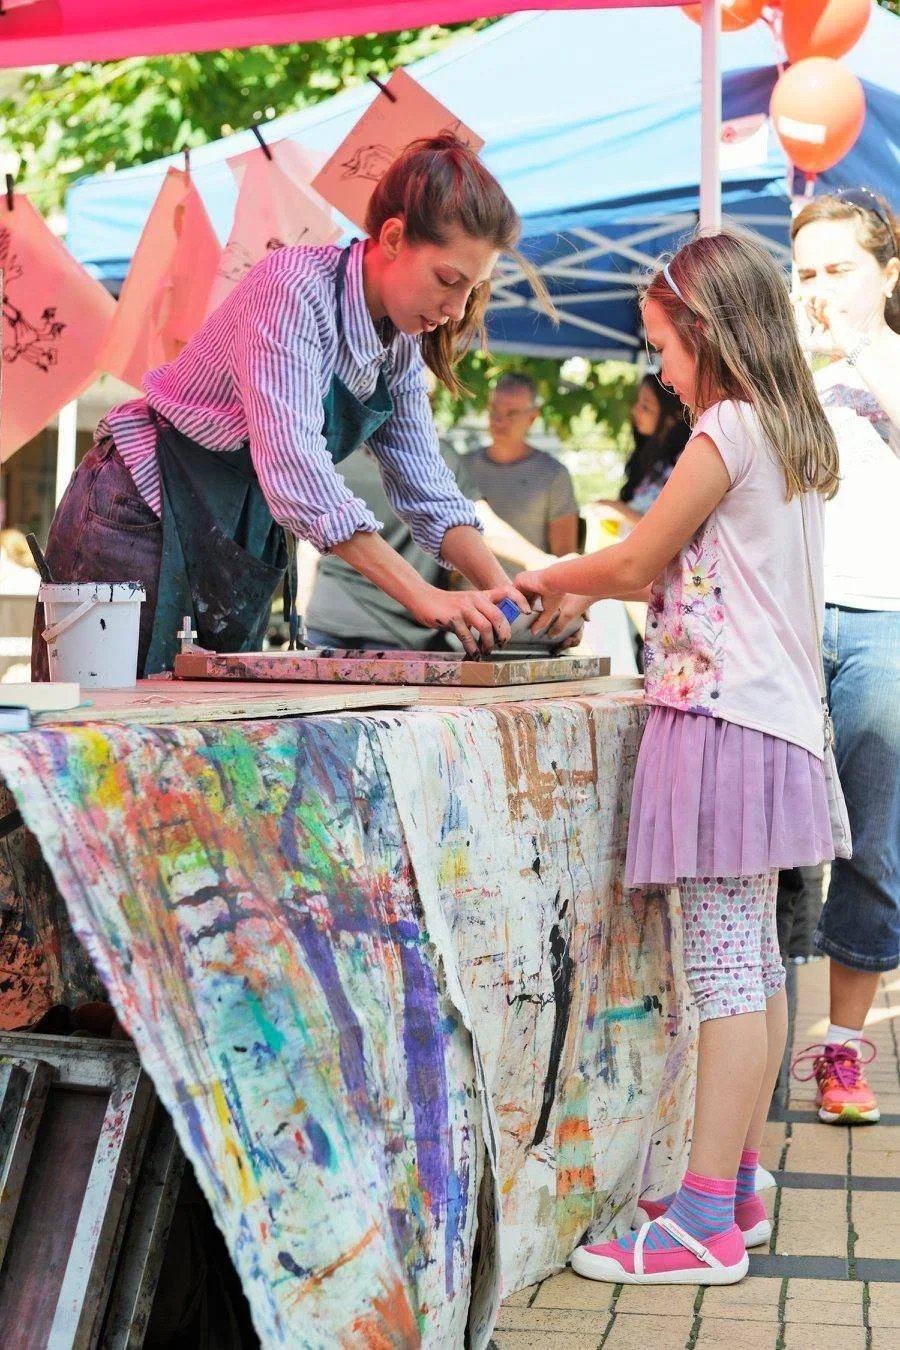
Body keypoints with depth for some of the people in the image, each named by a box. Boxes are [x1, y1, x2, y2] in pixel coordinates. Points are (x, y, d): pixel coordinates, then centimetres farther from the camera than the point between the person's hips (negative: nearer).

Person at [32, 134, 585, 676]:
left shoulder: (402, 345, 1)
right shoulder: (292, 288, -23)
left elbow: (427, 490, 4)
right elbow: (291, 464, -34)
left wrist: (504, 592, -14)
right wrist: (422, 595, -38)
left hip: (243, 543, 8)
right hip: (141, 522, -8)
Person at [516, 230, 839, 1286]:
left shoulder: (728, 429, -11)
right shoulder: (793, 437, 17)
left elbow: (638, 560, -5)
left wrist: (540, 577, 11)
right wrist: (592, 587, 21)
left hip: (723, 719, -10)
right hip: (774, 720, 10)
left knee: (725, 971, -11)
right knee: (754, 966, 12)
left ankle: (704, 1222, -9)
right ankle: (737, 1187, 20)